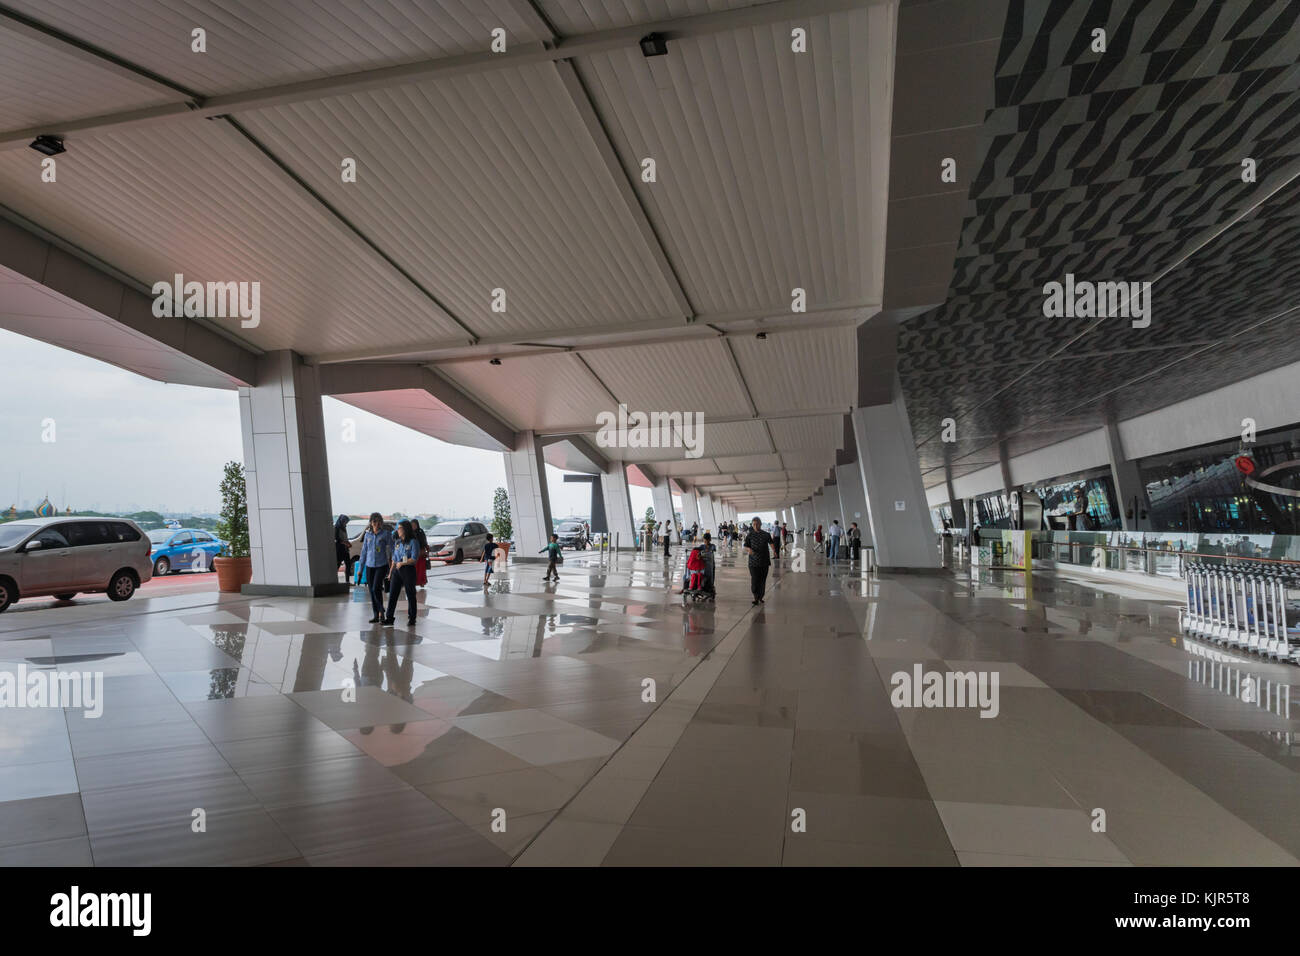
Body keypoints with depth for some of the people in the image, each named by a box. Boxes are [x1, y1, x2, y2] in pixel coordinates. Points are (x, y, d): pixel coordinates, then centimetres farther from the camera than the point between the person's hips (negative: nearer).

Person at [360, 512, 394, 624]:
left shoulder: (386, 533, -3)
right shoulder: (367, 534, 7)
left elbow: (391, 549, -1)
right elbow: (364, 550, 13)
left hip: (381, 565, -4)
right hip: (369, 565, 4)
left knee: (376, 588, -15)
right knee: (371, 591, 6)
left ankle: (381, 611, 4)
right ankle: (376, 615, 15)